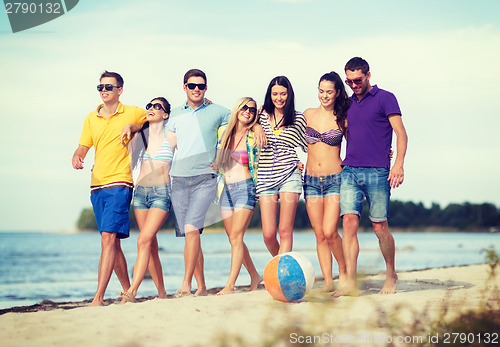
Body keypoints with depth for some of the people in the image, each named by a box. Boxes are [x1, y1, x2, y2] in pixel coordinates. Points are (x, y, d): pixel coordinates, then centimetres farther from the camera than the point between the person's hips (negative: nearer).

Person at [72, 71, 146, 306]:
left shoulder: (132, 114, 3)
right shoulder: (91, 118, 14)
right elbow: (83, 147, 12)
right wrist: (76, 157, -6)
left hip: (120, 183, -6)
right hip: (97, 185, 6)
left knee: (108, 237, -17)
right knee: (112, 242, 9)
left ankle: (98, 297, -21)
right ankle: (128, 293, 19)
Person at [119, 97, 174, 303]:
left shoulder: (172, 138, 4)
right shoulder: (138, 137, 13)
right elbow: (129, 164, 17)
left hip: (162, 193, -4)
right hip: (140, 192, 4)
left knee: (144, 240, -18)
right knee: (151, 245, 5)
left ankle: (132, 292, -24)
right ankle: (161, 293, 13)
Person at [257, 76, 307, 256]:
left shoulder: (298, 119, 7)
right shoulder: (262, 115, 9)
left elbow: (309, 146, 15)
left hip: (290, 175, -1)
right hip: (266, 178, 1)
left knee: (285, 230, -9)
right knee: (268, 234, -4)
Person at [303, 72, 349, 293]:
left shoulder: (342, 119, 1)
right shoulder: (308, 115, 9)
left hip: (335, 179, -3)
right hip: (311, 180, 3)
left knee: (330, 232, -14)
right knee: (320, 235, 2)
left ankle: (343, 273, 7)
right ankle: (328, 281, 8)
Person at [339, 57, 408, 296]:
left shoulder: (385, 98, 2)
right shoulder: (348, 103, 18)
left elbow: (400, 132, -4)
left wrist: (398, 164, -16)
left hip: (377, 173, -4)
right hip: (350, 172, 4)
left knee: (380, 227, 0)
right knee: (349, 222, -10)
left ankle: (391, 275, 22)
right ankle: (350, 283, -12)